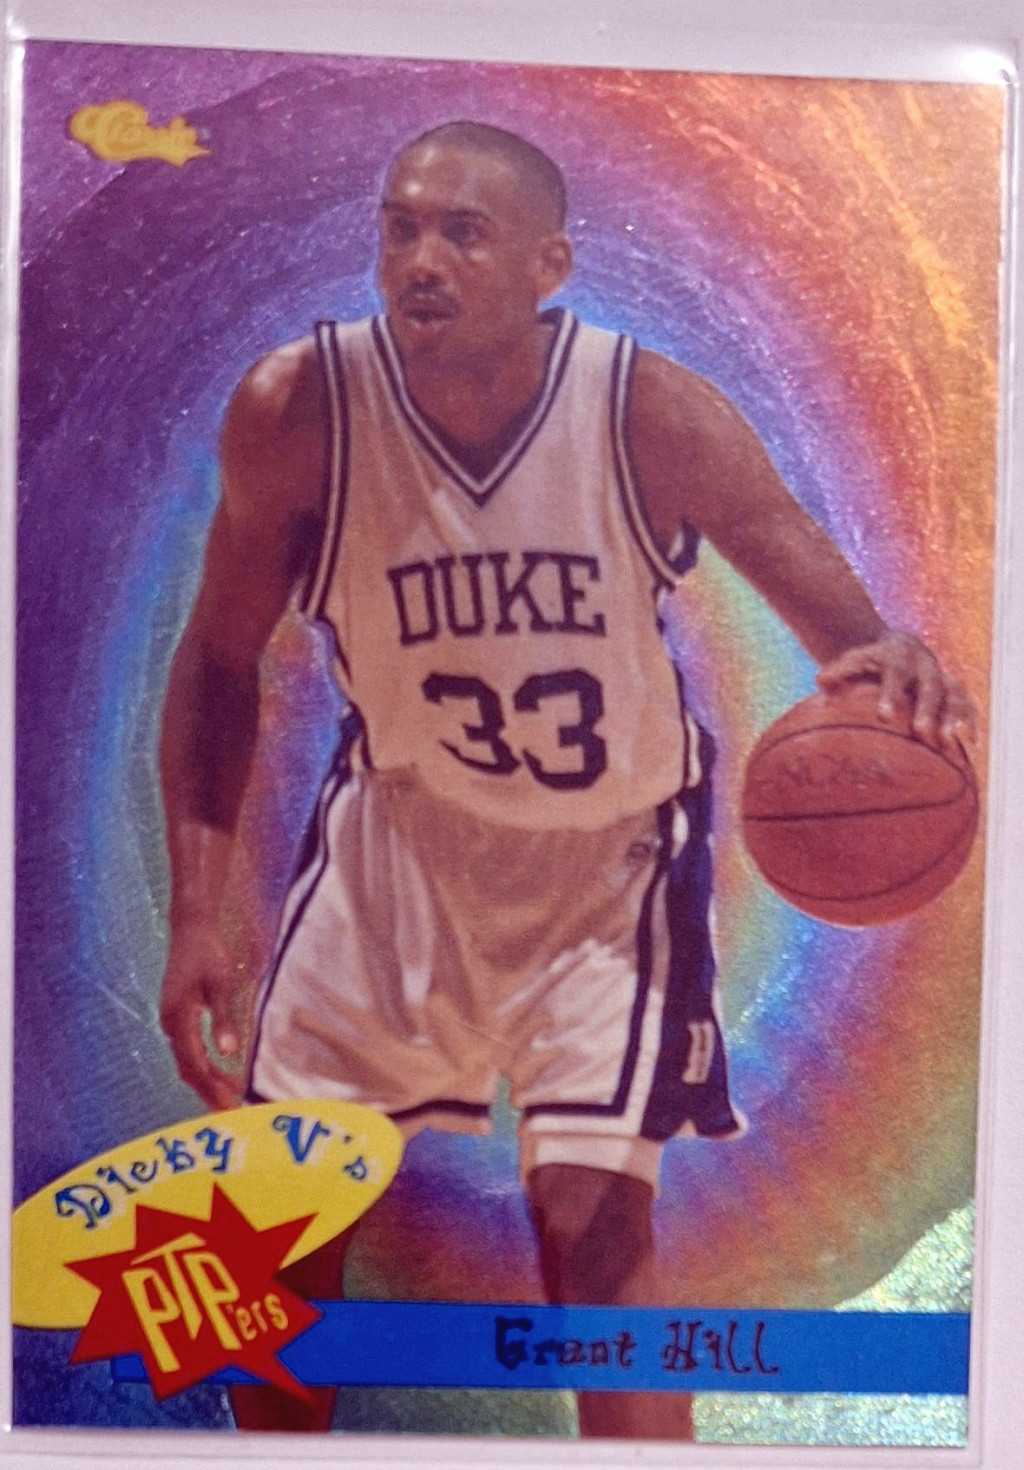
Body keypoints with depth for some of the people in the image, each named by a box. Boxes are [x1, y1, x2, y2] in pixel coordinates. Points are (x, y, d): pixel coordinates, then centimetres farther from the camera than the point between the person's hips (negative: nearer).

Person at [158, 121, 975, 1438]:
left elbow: (848, 634, -16)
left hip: (612, 850, -1)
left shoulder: (653, 414, -21)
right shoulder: (295, 409, -17)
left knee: (593, 1221, -7)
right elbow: (220, 660, -6)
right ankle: (279, 1422, 39)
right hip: (400, 834, 2)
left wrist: (891, 671, -42)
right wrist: (196, 910, -11)